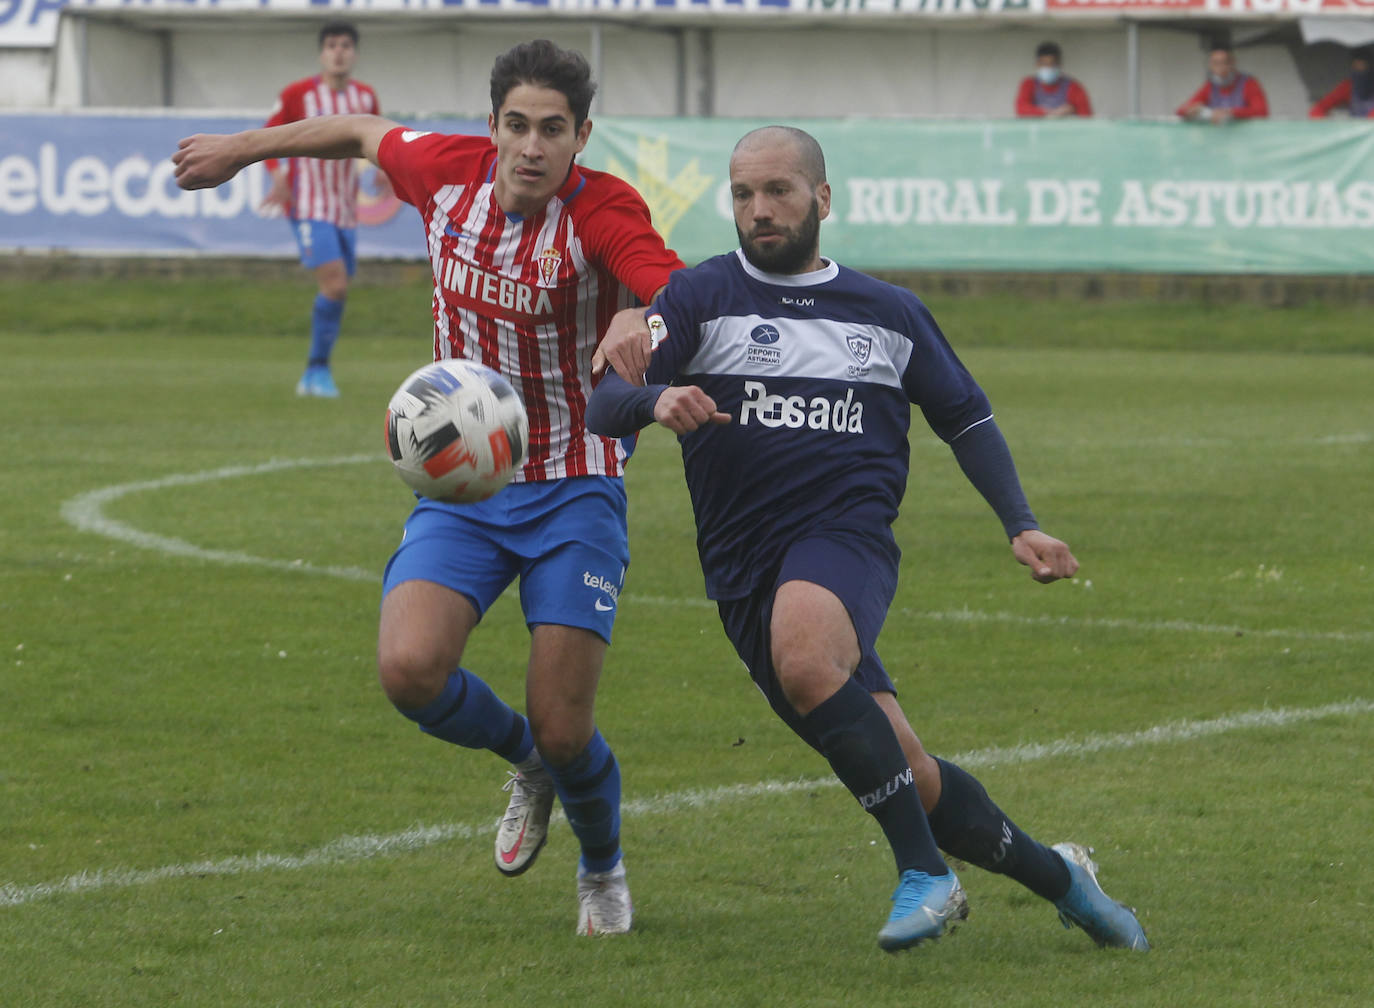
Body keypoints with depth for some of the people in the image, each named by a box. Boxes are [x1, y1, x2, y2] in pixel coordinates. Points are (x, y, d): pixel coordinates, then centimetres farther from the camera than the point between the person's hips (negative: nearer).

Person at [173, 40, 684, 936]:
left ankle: (603, 867, 29)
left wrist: (642, 327, -61)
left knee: (563, 730, -7)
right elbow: (364, 133, 15)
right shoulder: (448, 172, -7)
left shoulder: (602, 211, -20)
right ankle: (526, 761, 14)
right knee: (410, 668, -21)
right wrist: (242, 149, 24)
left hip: (575, 489, -4)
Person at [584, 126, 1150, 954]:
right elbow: (606, 403, -5)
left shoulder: (890, 313, 13)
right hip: (744, 566, 1)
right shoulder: (702, 297, 6)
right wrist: (655, 399, -28)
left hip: (849, 538, -1)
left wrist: (1021, 525, 12)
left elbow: (966, 417, 25)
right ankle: (1058, 877, 17)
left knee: (803, 658, -37)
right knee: (910, 779, -5)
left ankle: (926, 874, -31)